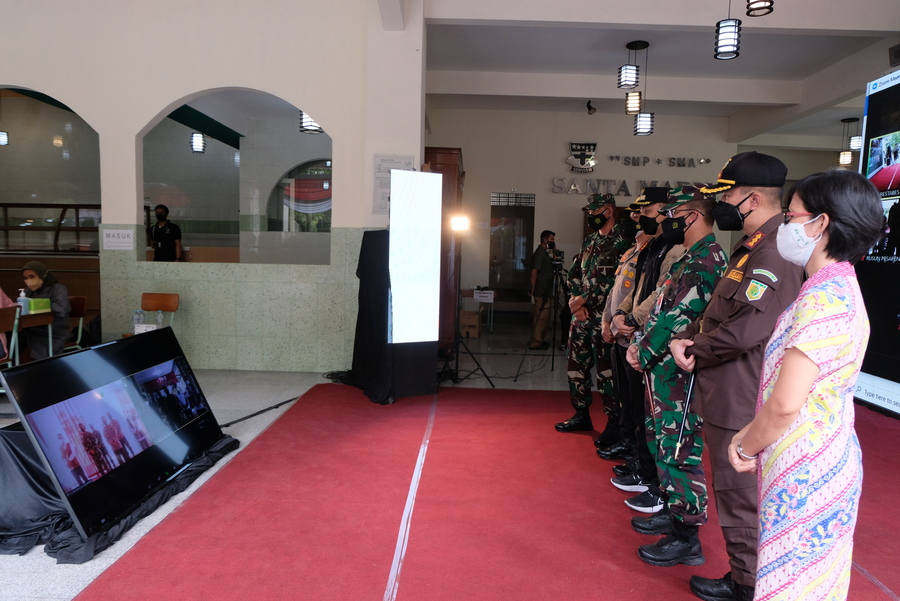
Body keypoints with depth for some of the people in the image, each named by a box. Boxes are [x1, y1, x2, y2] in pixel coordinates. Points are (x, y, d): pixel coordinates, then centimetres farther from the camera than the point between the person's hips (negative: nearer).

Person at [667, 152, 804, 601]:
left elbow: (744, 331, -28)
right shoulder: (751, 249, 13)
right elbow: (717, 311, 17)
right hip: (724, 395, 10)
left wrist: (693, 350, -12)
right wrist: (686, 338, 0)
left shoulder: (776, 255, -22)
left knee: (740, 493, 5)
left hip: (740, 402, -10)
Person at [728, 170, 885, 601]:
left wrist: (746, 447, -8)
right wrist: (751, 437, 9)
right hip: (823, 458, 9)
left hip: (806, 469, -9)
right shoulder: (837, 287, 10)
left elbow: (785, 403, -26)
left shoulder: (824, 297, -22)